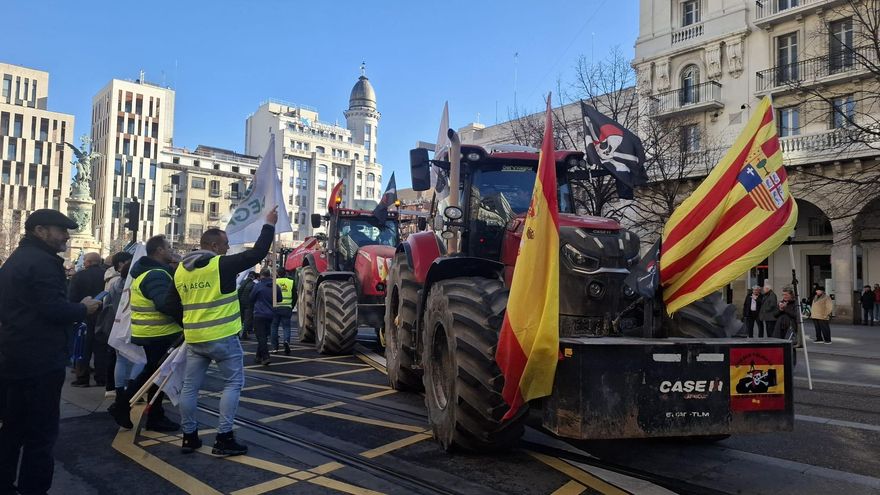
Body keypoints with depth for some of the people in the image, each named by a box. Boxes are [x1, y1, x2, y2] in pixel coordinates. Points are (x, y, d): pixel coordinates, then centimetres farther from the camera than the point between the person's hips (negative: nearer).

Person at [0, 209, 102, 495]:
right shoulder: (43, 262, -16)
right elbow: (54, 309, -25)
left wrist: (75, 309, 16)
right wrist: (84, 309, -7)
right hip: (40, 361, -10)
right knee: (41, 431, -1)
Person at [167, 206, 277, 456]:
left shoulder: (180, 270, 8)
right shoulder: (222, 264, -12)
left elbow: (172, 304, 12)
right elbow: (256, 254, -10)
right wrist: (269, 225, 0)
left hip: (194, 338, 6)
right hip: (222, 337, -6)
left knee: (190, 387, 14)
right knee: (233, 383, 5)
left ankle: (189, 437, 22)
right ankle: (224, 438, 1)